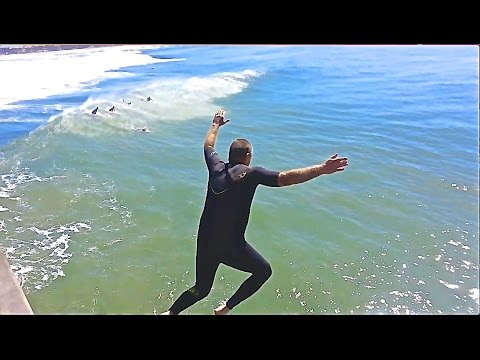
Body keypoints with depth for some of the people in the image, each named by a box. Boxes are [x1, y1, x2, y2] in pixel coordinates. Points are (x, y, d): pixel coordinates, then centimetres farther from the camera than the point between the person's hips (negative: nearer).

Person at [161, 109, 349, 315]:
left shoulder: (216, 167, 4)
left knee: (201, 289, 25)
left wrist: (216, 124, 41)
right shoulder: (251, 173, -12)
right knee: (263, 271, 19)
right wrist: (323, 169, -21)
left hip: (205, 241, 6)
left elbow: (208, 146, 25)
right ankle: (225, 309, 18)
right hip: (231, 244, -6)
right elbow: (287, 178, -22)